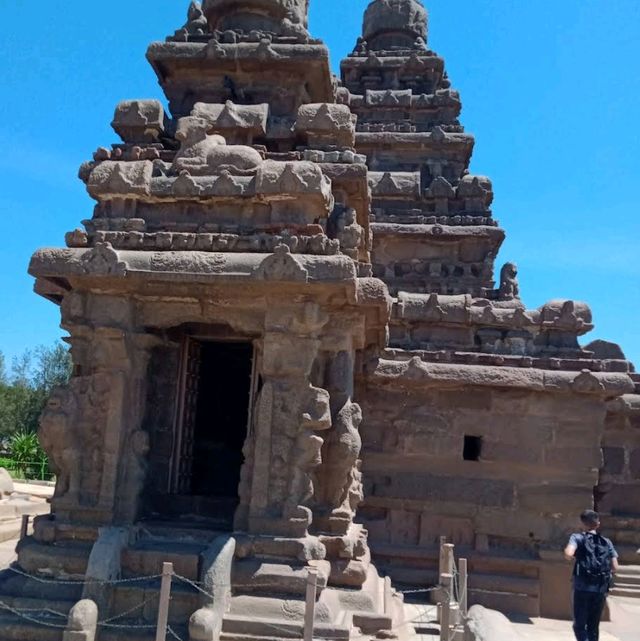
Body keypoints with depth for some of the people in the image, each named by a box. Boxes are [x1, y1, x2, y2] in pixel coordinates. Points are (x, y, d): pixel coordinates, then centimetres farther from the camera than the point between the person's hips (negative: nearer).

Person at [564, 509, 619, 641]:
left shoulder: (578, 537, -1)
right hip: (601, 590, 4)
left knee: (579, 625, 4)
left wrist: (571, 557, 3)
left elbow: (568, 553, -19)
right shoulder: (607, 542, 11)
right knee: (593, 626, 15)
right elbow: (615, 568, 6)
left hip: (582, 588, -3)